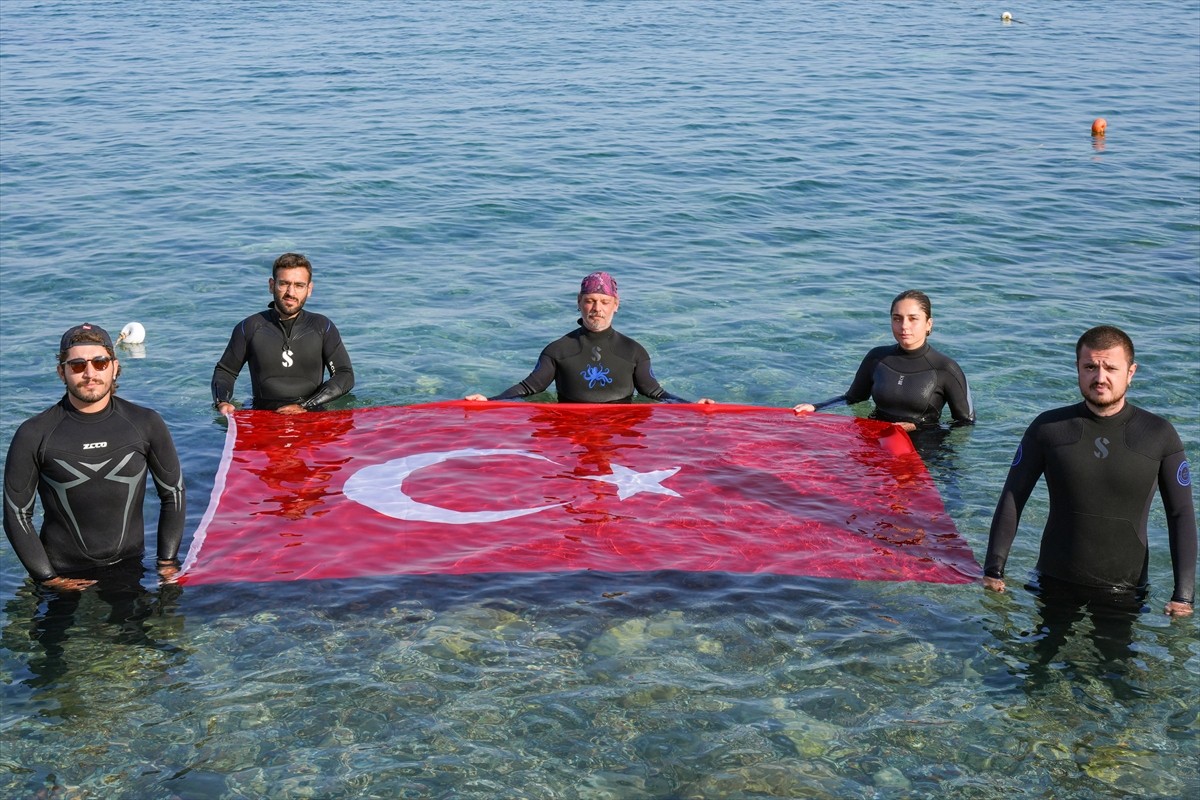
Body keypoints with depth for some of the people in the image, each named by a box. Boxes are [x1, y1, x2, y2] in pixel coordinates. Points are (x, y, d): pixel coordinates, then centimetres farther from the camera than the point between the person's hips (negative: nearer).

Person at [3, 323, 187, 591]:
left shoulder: (146, 424, -3)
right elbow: (18, 515, -3)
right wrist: (49, 579, -7)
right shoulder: (33, 435, -8)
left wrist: (167, 563, 2)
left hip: (131, 569, 2)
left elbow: (173, 494, 7)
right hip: (65, 577, -2)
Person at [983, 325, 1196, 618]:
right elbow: (1012, 500, 2)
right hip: (1053, 587, 1)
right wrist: (993, 571, -4)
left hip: (1124, 594, -1)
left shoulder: (1160, 435, -3)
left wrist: (1184, 596, -7)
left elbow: (1181, 516, -1)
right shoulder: (1049, 428, -1)